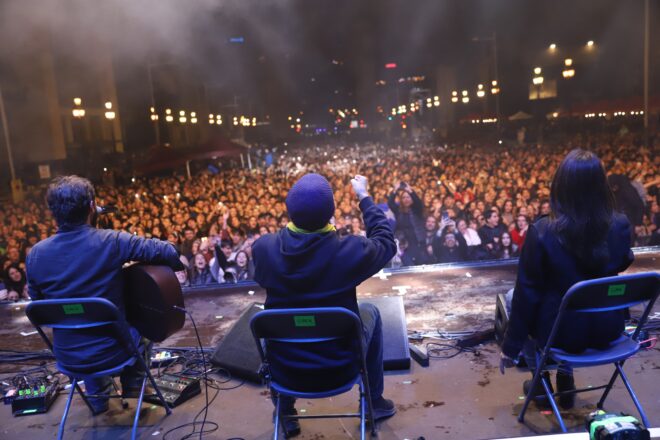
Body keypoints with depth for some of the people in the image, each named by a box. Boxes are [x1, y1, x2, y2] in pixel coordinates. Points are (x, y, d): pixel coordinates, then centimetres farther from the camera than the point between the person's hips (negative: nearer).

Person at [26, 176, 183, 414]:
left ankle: (98, 399, 44)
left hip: (67, 355, 3)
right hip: (111, 349, -3)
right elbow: (168, 252, -16)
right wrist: (178, 264, 6)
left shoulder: (36, 253, -8)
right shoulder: (112, 241, -20)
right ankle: (132, 391, 40)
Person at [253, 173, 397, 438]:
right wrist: (364, 197, 10)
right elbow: (386, 242, -1)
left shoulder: (263, 248, -17)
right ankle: (374, 402, 36)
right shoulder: (350, 250, -24)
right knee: (370, 312, 25)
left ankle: (284, 414, 39)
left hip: (284, 369, 2)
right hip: (340, 368, -1)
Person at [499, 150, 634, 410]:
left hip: (562, 331, -4)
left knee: (516, 300, 25)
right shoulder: (621, 225, -12)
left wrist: (511, 346, -5)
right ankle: (565, 376, 38)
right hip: (608, 328, 4)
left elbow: (527, 293, -15)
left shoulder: (542, 232, -23)